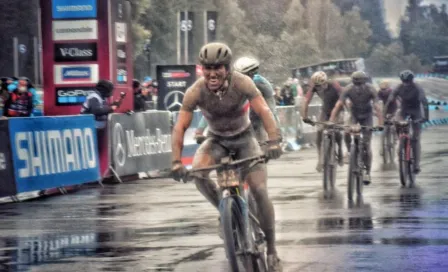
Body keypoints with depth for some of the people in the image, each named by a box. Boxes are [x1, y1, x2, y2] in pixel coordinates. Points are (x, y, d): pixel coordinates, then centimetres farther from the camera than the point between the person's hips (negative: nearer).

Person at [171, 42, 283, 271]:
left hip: (244, 139, -1)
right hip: (217, 140, 1)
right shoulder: (196, 92, -24)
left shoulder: (242, 83, -26)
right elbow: (180, 126, -24)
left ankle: (271, 250, -1)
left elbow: (264, 111, -34)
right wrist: (176, 162, -34)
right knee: (197, 171, -31)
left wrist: (273, 141, -49)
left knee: (259, 191, -15)